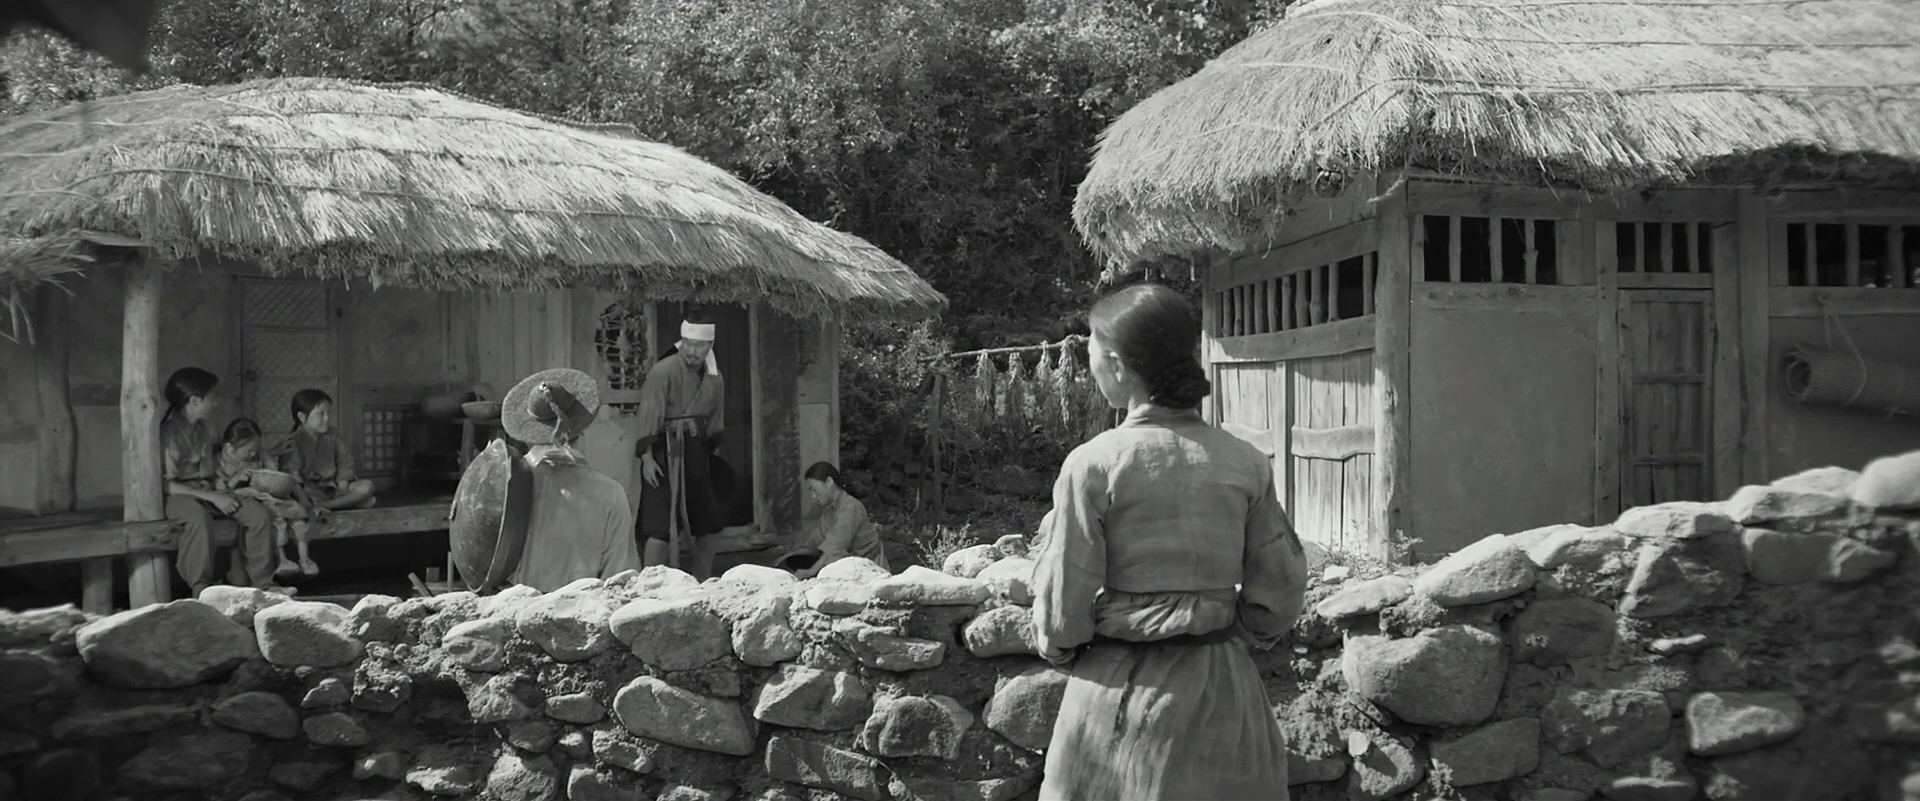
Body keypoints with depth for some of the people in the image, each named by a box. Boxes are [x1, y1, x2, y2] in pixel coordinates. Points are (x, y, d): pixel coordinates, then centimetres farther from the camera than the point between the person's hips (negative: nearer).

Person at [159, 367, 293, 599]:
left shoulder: (204, 432, 13)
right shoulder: (168, 433, -12)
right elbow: (166, 483, -17)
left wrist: (219, 494, 1)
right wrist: (212, 497, -21)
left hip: (205, 492, 7)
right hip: (178, 496, -7)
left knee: (259, 514, -14)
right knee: (198, 518, -41)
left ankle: (262, 582, -9)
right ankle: (201, 589, -35)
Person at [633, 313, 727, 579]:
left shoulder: (714, 378, 7)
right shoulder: (663, 372, -14)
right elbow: (648, 416, -16)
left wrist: (713, 452, 18)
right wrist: (647, 457, -20)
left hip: (695, 451, 7)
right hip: (665, 450, -7)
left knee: (709, 525, 11)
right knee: (661, 526, -12)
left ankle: (701, 585, 26)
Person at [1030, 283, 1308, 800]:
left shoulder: (1092, 465, -13)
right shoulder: (1244, 464, -3)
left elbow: (1063, 609, -10)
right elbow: (1280, 592, 2)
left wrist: (1059, 648, 10)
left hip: (1123, 695, -3)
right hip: (1224, 695, 3)